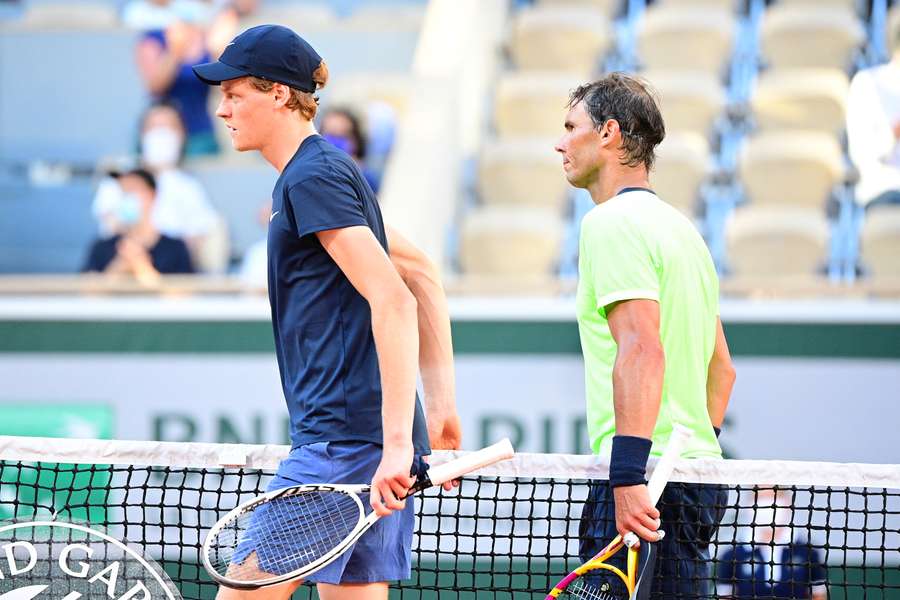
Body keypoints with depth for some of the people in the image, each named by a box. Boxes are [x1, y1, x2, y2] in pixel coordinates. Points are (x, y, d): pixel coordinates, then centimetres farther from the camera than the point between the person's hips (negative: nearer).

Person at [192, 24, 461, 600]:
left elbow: (392, 300, -21)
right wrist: (442, 404, 21)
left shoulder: (312, 179, -11)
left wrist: (397, 442, -26)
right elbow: (423, 277, 25)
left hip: (346, 439, -10)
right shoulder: (327, 171, 20)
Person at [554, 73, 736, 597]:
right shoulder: (680, 226, 21)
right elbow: (721, 367, 26)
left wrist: (629, 475, -26)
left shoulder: (612, 222, -9)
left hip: (646, 479, -10)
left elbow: (642, 350, -21)